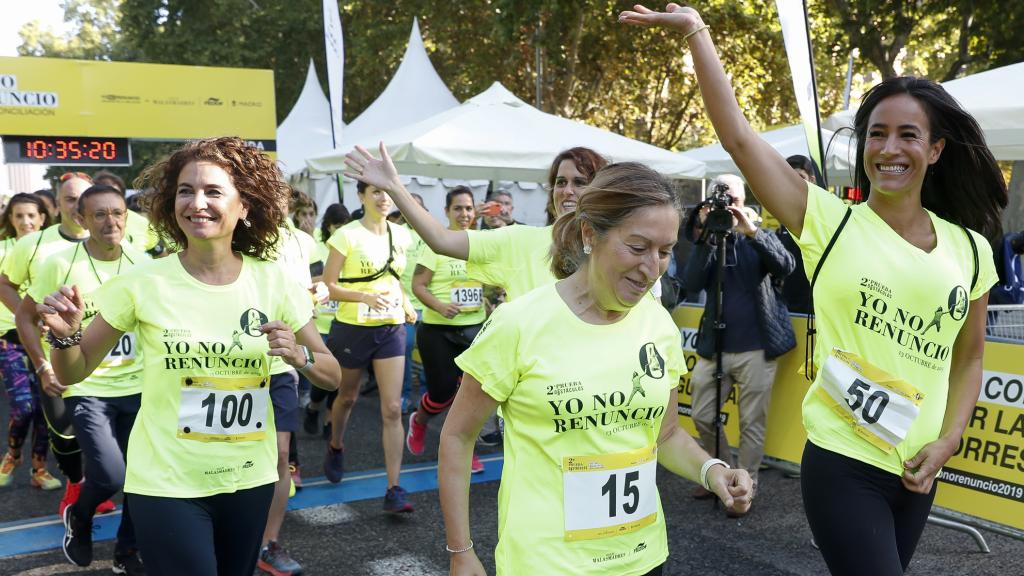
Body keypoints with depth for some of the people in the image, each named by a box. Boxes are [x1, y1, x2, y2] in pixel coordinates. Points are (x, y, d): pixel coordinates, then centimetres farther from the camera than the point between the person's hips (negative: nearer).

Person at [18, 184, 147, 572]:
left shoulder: (142, 262, 0)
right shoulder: (60, 264, -9)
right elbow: (26, 315, 2)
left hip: (138, 385, 4)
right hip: (86, 387, -3)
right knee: (109, 476, -14)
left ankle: (127, 552, 28)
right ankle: (78, 516, 22)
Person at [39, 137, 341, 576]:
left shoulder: (273, 282, -7)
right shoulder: (143, 283, -10)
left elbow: (333, 376, 0)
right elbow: (73, 373, 0)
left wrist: (299, 357, -20)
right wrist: (64, 335, -20)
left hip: (250, 478, 3)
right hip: (167, 483, -3)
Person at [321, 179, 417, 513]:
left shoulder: (400, 235, 4)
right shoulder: (347, 235, -11)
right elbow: (329, 285, -12)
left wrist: (406, 304, 5)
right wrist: (366, 297, -25)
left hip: (392, 329, 3)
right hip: (353, 328, -3)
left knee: (392, 409, -6)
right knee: (347, 397, 20)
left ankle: (393, 489, -3)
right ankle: (335, 447, 51)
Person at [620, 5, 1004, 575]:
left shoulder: (970, 249, 3)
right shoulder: (830, 222, -8)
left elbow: (969, 359, 12)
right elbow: (738, 136, -15)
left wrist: (947, 443, -1)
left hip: (916, 471, 5)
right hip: (841, 464, -5)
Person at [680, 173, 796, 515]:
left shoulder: (759, 238, 1)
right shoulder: (707, 241, 4)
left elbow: (785, 266, -18)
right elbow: (691, 284, -12)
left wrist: (751, 231, -27)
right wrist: (708, 237, -20)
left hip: (756, 348, -2)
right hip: (714, 346, 3)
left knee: (752, 423, 4)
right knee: (703, 416, 9)